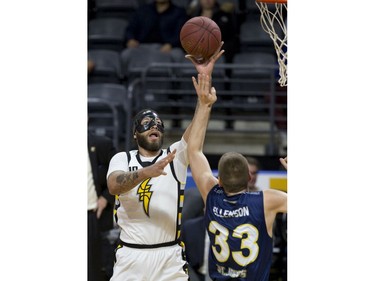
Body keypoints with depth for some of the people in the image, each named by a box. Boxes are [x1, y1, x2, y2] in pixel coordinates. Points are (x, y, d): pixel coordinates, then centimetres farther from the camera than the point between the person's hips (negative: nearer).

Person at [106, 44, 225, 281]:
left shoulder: (176, 156, 6)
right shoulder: (122, 159, 6)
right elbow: (113, 185, -17)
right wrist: (146, 172, -35)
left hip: (169, 255, 0)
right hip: (131, 255, 0)